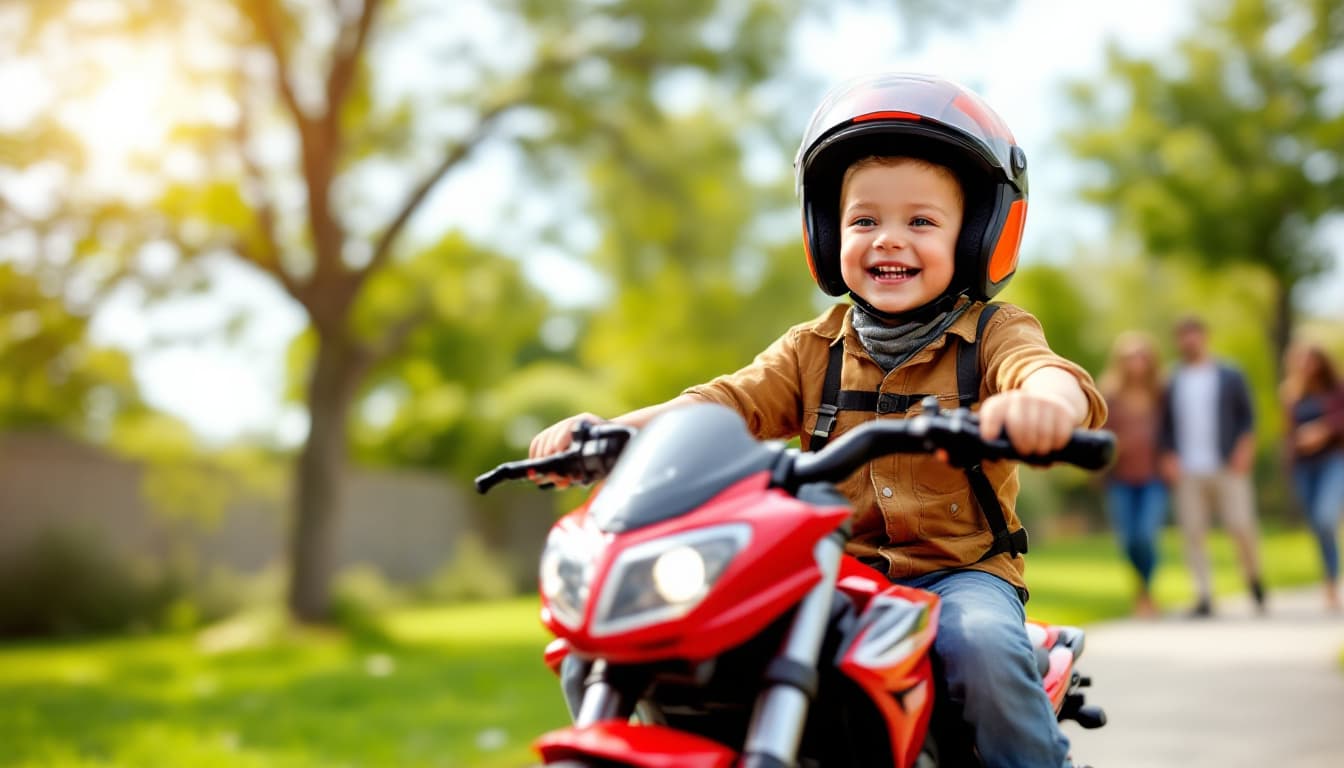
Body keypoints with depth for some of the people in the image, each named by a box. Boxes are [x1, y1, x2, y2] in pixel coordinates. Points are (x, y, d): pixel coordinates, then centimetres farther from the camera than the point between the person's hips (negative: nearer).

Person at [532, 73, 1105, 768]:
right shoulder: (814, 350, 11)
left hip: (958, 571, -2)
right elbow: (730, 403, 0)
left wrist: (1046, 401, -49)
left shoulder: (991, 334, 1)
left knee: (983, 645, -35)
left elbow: (1049, 373, -21)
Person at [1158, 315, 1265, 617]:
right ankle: (1204, 596, 1)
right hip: (1188, 472, 2)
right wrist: (1168, 457, 1)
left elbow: (1247, 415, 7)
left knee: (1241, 526, -8)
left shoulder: (1230, 377, 8)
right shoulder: (1173, 383, 12)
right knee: (1193, 533, -4)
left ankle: (1254, 579, 18)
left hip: (1227, 468, -2)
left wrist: (1245, 447, -7)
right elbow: (1167, 425, 14)